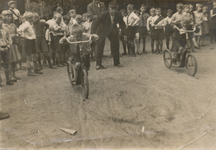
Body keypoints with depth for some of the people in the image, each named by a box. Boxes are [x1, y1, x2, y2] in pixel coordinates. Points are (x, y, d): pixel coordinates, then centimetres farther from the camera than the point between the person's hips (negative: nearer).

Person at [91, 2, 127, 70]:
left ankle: (116, 62, 24)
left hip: (113, 31, 4)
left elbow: (122, 24, 0)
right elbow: (95, 23, -27)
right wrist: (92, 34, -35)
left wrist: (124, 34, 0)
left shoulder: (118, 15, -16)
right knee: (100, 47, -6)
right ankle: (98, 64, 6)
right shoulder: (104, 15, -28)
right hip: (102, 31, -4)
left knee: (115, 46, 8)